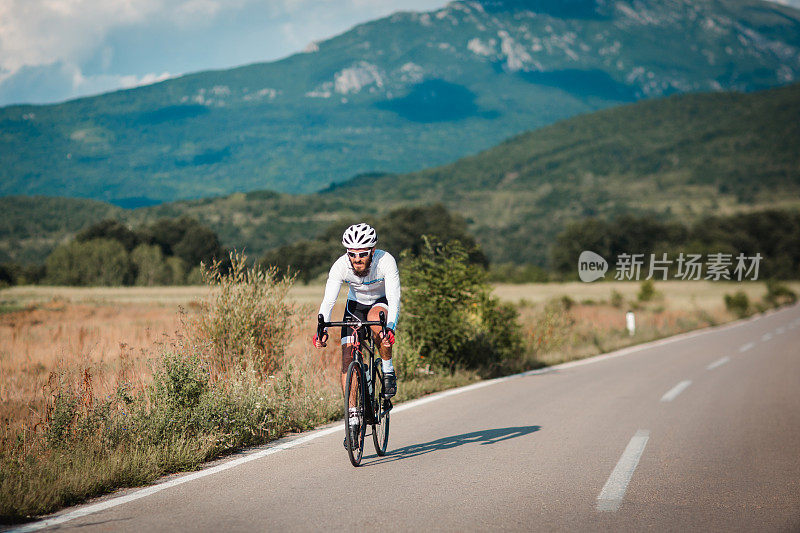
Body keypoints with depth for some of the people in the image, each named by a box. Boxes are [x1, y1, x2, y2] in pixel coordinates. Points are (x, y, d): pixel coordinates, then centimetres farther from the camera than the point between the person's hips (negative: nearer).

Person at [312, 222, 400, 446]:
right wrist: (321, 330, -49)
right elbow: (328, 300, -33)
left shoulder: (385, 261, -31)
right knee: (347, 358, -13)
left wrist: (390, 327, -55)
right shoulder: (341, 266, -26)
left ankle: (388, 369, -14)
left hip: (382, 304, -2)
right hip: (355, 306, 2)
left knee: (375, 319, -38)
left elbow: (394, 297, -38)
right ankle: (353, 417, -5)